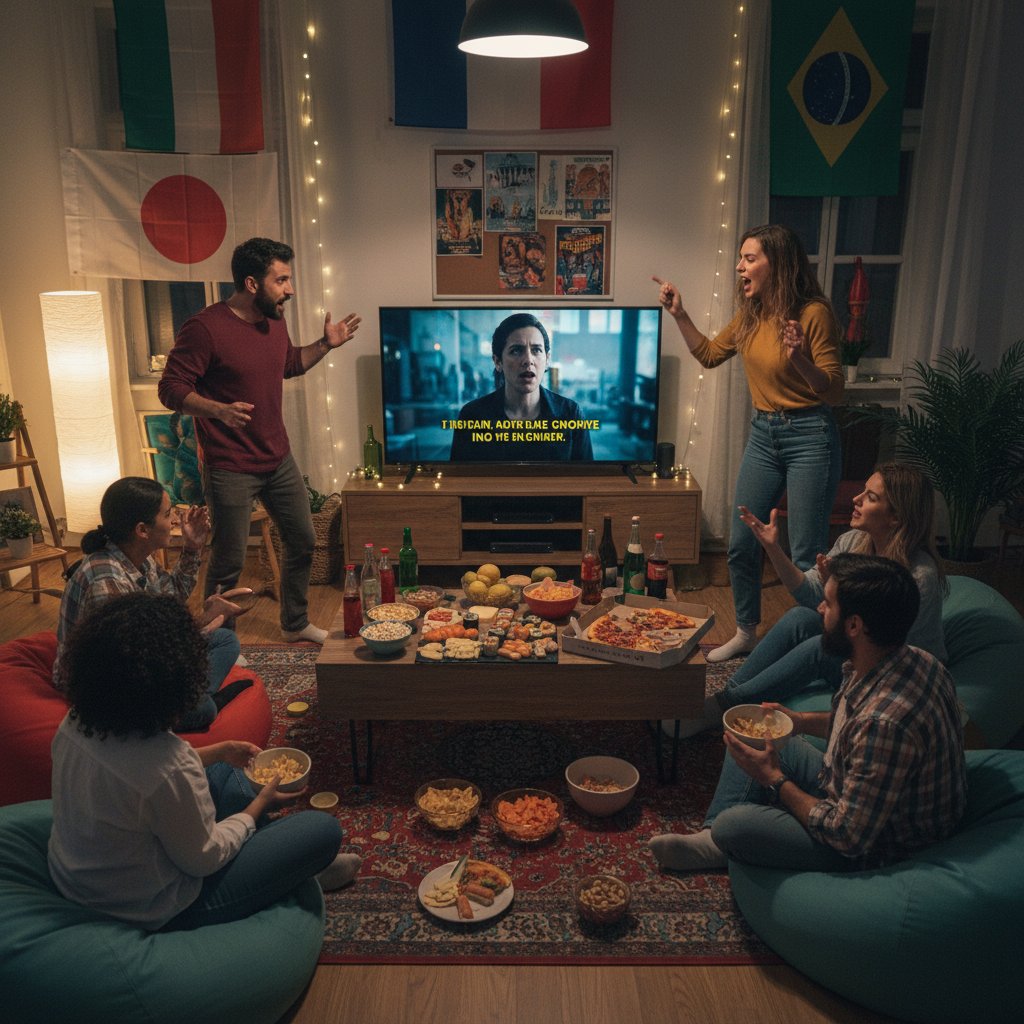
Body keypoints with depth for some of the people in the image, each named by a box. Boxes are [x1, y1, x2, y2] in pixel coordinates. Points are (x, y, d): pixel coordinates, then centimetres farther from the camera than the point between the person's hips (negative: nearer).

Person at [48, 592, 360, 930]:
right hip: (155, 913, -8)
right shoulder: (170, 770, -36)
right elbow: (203, 859, -20)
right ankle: (301, 867, 33)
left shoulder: (76, 722, -11)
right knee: (324, 828, -2)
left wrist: (219, 751, 10)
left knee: (223, 772, 23)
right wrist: (260, 804, -5)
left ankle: (305, 862, 36)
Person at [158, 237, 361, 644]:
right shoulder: (205, 328, -19)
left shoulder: (275, 321, 5)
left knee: (303, 542, 16)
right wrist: (219, 410, -35)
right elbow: (170, 388, -19)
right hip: (230, 469, -8)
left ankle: (296, 623, 37)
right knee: (228, 563, 2)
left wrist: (325, 344, 8)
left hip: (279, 459, 8)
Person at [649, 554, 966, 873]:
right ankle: (715, 840, 15)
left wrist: (774, 780, -17)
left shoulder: (884, 723, -39)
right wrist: (802, 721, 0)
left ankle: (720, 841, 15)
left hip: (879, 846, -9)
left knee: (731, 825, -20)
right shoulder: (912, 659, -11)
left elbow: (850, 837, -28)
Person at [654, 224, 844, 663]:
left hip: (809, 436, -7)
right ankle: (746, 633, 31)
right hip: (762, 433, 7)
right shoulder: (750, 315, 6)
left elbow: (834, 391, -15)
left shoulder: (814, 314, -14)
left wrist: (801, 360, -32)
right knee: (741, 544, 11)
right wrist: (678, 314, 11)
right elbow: (708, 354, 20)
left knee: (806, 556, -2)